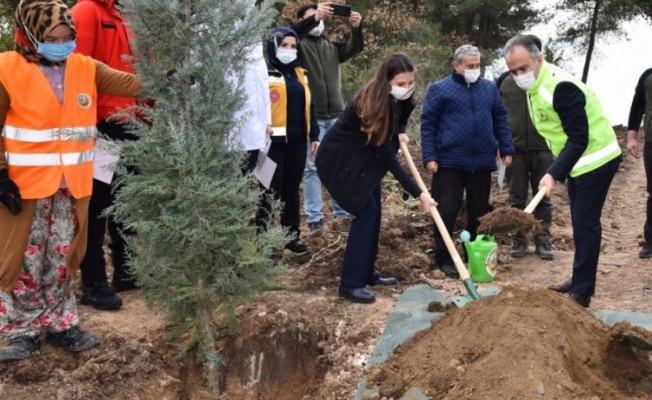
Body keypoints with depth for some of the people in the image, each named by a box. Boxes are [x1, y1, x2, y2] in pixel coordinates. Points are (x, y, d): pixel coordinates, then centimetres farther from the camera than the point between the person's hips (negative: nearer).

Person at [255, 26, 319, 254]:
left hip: (297, 142, 6)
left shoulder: (299, 73, 14)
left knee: (292, 191, 15)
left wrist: (314, 135, 15)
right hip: (273, 142, -6)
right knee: (271, 192, -1)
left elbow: (309, 106, 18)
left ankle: (292, 236, 25)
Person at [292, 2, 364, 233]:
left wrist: (356, 27, -22)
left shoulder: (332, 47, 12)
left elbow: (356, 47, -2)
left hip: (336, 116, 5)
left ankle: (342, 210, 22)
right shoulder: (300, 46, 0)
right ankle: (314, 217, 2)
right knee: (312, 167, -1)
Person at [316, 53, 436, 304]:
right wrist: (418, 193, -31)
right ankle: (350, 284, -9)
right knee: (366, 212, -13)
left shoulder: (397, 99, -9)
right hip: (340, 159, -9)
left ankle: (366, 273, 21)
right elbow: (388, 157, -31)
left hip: (364, 157, 9)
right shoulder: (373, 103, -33)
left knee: (374, 212, 9)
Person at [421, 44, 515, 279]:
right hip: (450, 161, -4)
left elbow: (500, 120, 16)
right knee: (446, 210, -3)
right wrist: (430, 156, -9)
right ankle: (443, 258, 7)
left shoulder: (490, 88, 11)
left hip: (482, 161, 4)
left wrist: (506, 150, 9)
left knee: (479, 212, 10)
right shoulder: (440, 89, -1)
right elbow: (428, 124, -2)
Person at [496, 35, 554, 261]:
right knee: (517, 198, 6)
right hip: (514, 149, 1)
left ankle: (543, 240, 13)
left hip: (543, 148, -1)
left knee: (543, 198, 5)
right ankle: (519, 240, 14)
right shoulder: (504, 81, 4)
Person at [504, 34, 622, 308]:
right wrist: (558, 170, 14)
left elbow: (579, 138, -27)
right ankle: (579, 280, 27)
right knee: (580, 222, 16)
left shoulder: (561, 87, -27)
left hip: (596, 160, -10)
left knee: (585, 223, -9)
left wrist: (554, 174, -30)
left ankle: (582, 291, -4)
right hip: (578, 161, 10)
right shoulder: (535, 86, 4)